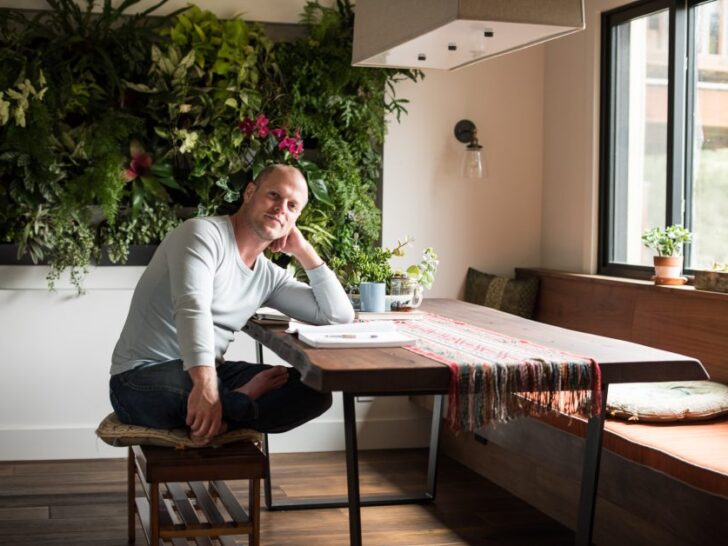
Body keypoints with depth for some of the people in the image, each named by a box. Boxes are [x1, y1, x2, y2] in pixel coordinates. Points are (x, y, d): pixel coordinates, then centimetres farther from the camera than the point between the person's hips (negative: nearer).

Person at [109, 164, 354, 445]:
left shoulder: (269, 276, 11)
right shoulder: (204, 233, -12)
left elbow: (340, 314, 11)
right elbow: (193, 308, -30)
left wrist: (304, 251, 3)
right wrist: (206, 384, -46)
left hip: (209, 373, 7)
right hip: (143, 379, -7)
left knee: (316, 390, -10)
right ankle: (243, 402, -12)